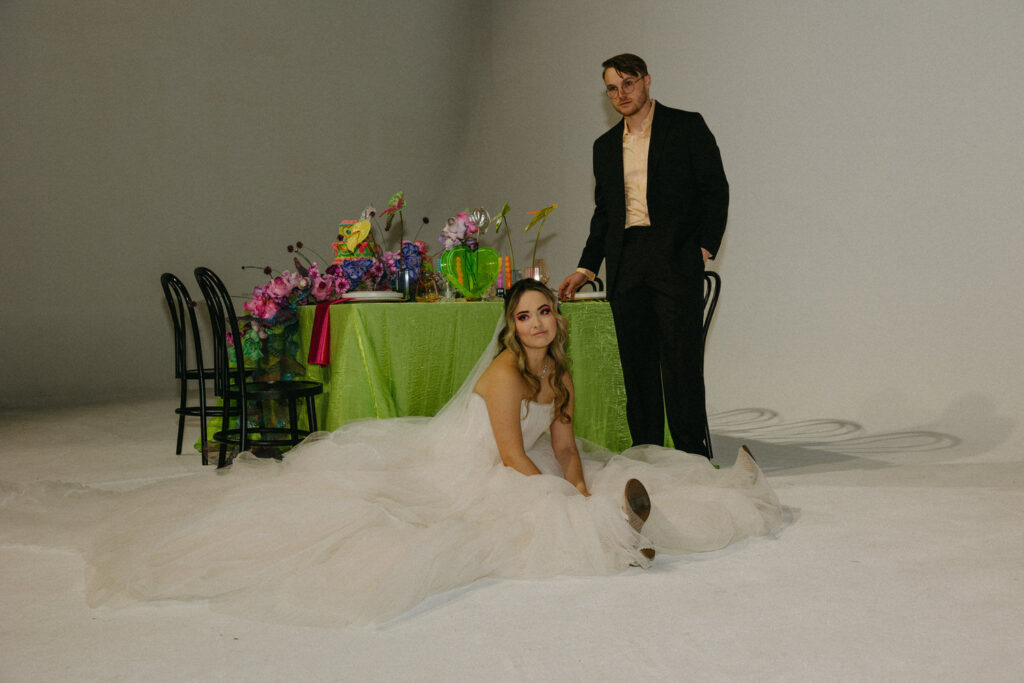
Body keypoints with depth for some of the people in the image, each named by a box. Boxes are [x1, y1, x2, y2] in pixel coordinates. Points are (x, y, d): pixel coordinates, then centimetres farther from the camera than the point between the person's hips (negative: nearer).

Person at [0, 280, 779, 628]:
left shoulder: (558, 371, 2)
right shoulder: (504, 371, -22)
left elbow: (563, 448, 6)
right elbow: (512, 459, -24)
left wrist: (586, 497, -11)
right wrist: (577, 509, -22)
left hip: (512, 480, 8)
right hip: (454, 477, -8)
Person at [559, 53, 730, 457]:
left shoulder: (687, 127, 5)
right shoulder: (605, 146, 19)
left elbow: (715, 190, 2)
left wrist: (704, 247, -8)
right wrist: (586, 268, 15)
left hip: (676, 258, -5)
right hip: (625, 264, 5)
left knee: (681, 361, -9)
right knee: (636, 363, 4)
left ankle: (692, 455, -3)